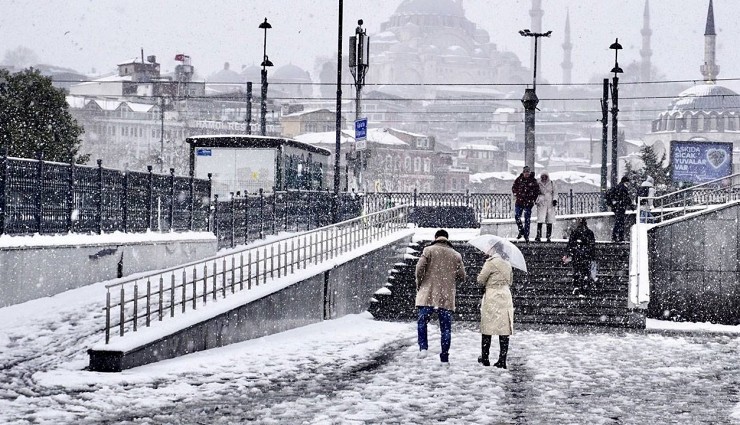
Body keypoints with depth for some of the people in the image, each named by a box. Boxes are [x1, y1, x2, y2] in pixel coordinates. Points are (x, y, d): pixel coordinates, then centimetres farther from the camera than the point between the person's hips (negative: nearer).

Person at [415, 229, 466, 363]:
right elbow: (462, 276, 7)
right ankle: (444, 356, 8)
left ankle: (423, 347, -5)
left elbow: (420, 269, -9)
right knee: (446, 327, 7)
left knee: (422, 322, 12)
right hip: (447, 297, 2)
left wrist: (419, 285, 5)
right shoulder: (456, 255, 7)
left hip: (428, 294, -2)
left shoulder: (428, 250, -1)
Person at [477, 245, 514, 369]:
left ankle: (484, 358, 12)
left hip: (492, 298, -5)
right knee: (504, 330, 3)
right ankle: (502, 361, 1)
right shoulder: (507, 264, 9)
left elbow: (480, 280, -7)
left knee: (487, 330, 6)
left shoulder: (491, 262, -11)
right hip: (506, 297, 5)